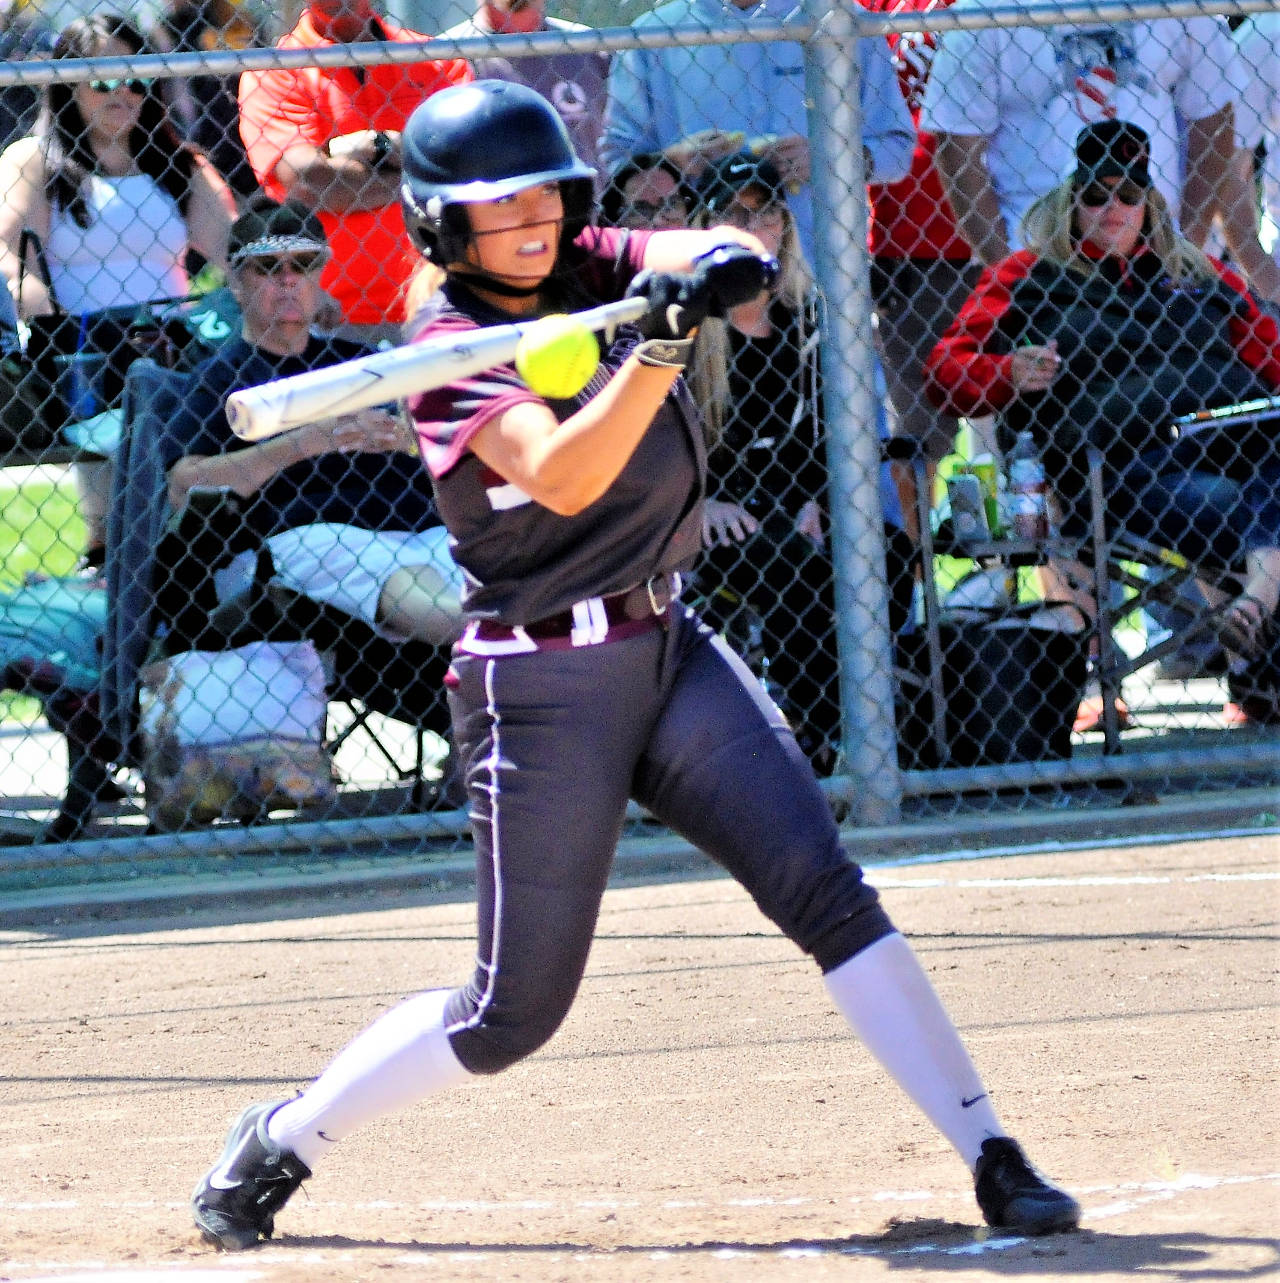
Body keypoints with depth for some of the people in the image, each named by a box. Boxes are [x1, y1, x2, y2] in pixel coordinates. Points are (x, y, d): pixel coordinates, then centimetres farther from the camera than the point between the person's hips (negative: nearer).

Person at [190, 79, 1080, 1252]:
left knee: (826, 888, -10)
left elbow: (719, 254, -10)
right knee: (514, 1013, 0)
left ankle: (991, 1157, -10)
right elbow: (560, 478, -30)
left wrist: (721, 268, -34)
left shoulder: (598, 269, 5)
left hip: (671, 651, 5)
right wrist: (660, 347, -42)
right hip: (542, 690, -5)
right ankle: (276, 1146, 20)